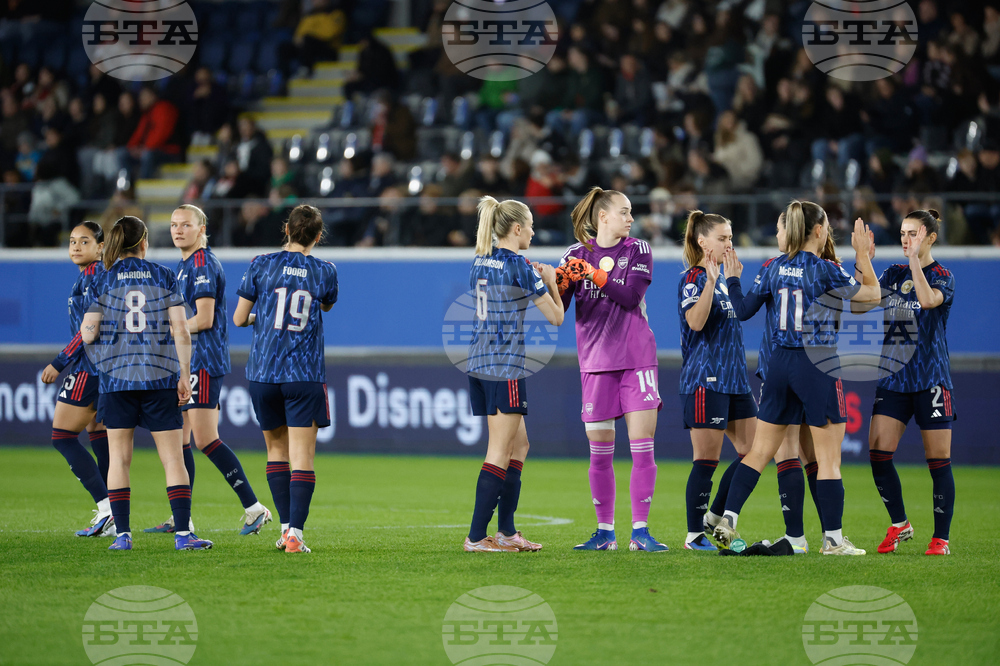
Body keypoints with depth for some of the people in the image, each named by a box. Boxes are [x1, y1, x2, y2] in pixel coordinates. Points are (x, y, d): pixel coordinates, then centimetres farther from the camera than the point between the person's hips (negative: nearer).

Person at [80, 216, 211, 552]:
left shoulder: (103, 281, 1)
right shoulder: (165, 277, 2)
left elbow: (88, 334, -2)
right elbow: (181, 331, -3)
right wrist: (184, 376, 2)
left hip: (116, 376, 0)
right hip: (160, 376, 0)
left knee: (119, 458, 8)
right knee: (173, 458, 2)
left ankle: (122, 533, 2)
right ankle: (183, 533, -5)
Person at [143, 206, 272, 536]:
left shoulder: (203, 264, -14)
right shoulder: (184, 265, 18)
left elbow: (203, 320, -19)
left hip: (203, 360, -10)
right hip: (187, 362, 10)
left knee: (205, 440, -12)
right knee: (178, 438, 9)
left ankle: (254, 508, -8)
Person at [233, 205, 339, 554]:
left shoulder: (262, 265, -2)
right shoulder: (325, 272, 0)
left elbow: (239, 318, 4)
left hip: (263, 373, 1)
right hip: (305, 376, -1)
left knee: (277, 449, 17)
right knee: (302, 457, -2)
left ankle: (286, 527, 13)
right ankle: (295, 535, -13)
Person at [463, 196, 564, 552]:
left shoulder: (481, 262, 11)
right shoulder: (519, 267, -12)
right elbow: (556, 317, -7)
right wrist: (550, 282, 9)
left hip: (479, 363, 8)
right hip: (505, 367, -8)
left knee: (518, 444, 16)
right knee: (500, 452, -4)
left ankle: (507, 531, 16)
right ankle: (476, 537, -6)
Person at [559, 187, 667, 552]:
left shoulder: (637, 249, 3)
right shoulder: (577, 255, 4)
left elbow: (631, 297, -11)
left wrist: (596, 275, -21)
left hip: (637, 359, -1)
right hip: (596, 362, 1)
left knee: (642, 446, -7)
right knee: (599, 452, 2)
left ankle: (640, 532, -3)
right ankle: (605, 532, 11)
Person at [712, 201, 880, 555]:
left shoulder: (775, 268, 5)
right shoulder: (824, 270, -11)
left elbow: (744, 307, 11)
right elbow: (871, 294, -2)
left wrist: (732, 277, 24)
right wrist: (863, 253, 5)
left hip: (780, 363, 6)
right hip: (818, 366, -6)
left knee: (759, 451, 10)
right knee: (828, 457, 0)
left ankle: (728, 519, 2)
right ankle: (833, 538, 1)